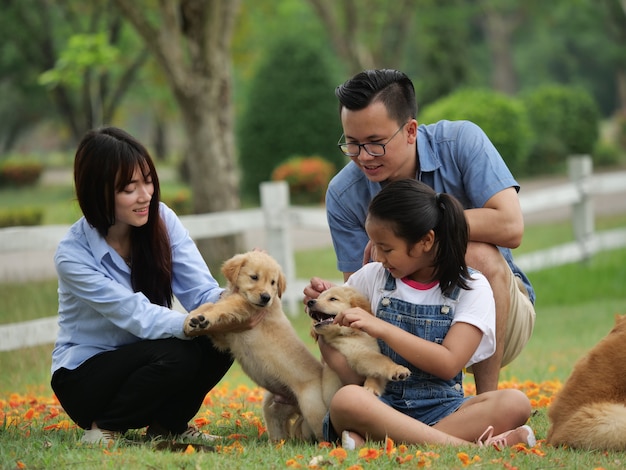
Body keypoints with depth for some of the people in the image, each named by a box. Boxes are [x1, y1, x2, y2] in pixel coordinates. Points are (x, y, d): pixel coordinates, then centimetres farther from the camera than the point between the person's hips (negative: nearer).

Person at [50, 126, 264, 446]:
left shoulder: (162, 219, -8)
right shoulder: (73, 255, -22)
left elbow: (200, 292, -15)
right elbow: (139, 318, -30)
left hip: (141, 359, 5)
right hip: (83, 378, -5)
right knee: (176, 353, -33)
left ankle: (167, 425, 0)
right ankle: (105, 428, -10)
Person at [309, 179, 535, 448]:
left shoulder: (471, 288, 4)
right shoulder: (372, 278, 12)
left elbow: (448, 364, -8)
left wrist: (382, 328, -15)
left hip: (441, 410, 0)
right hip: (381, 403, 0)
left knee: (514, 403, -30)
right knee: (346, 400, -36)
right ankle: (468, 445, -41)